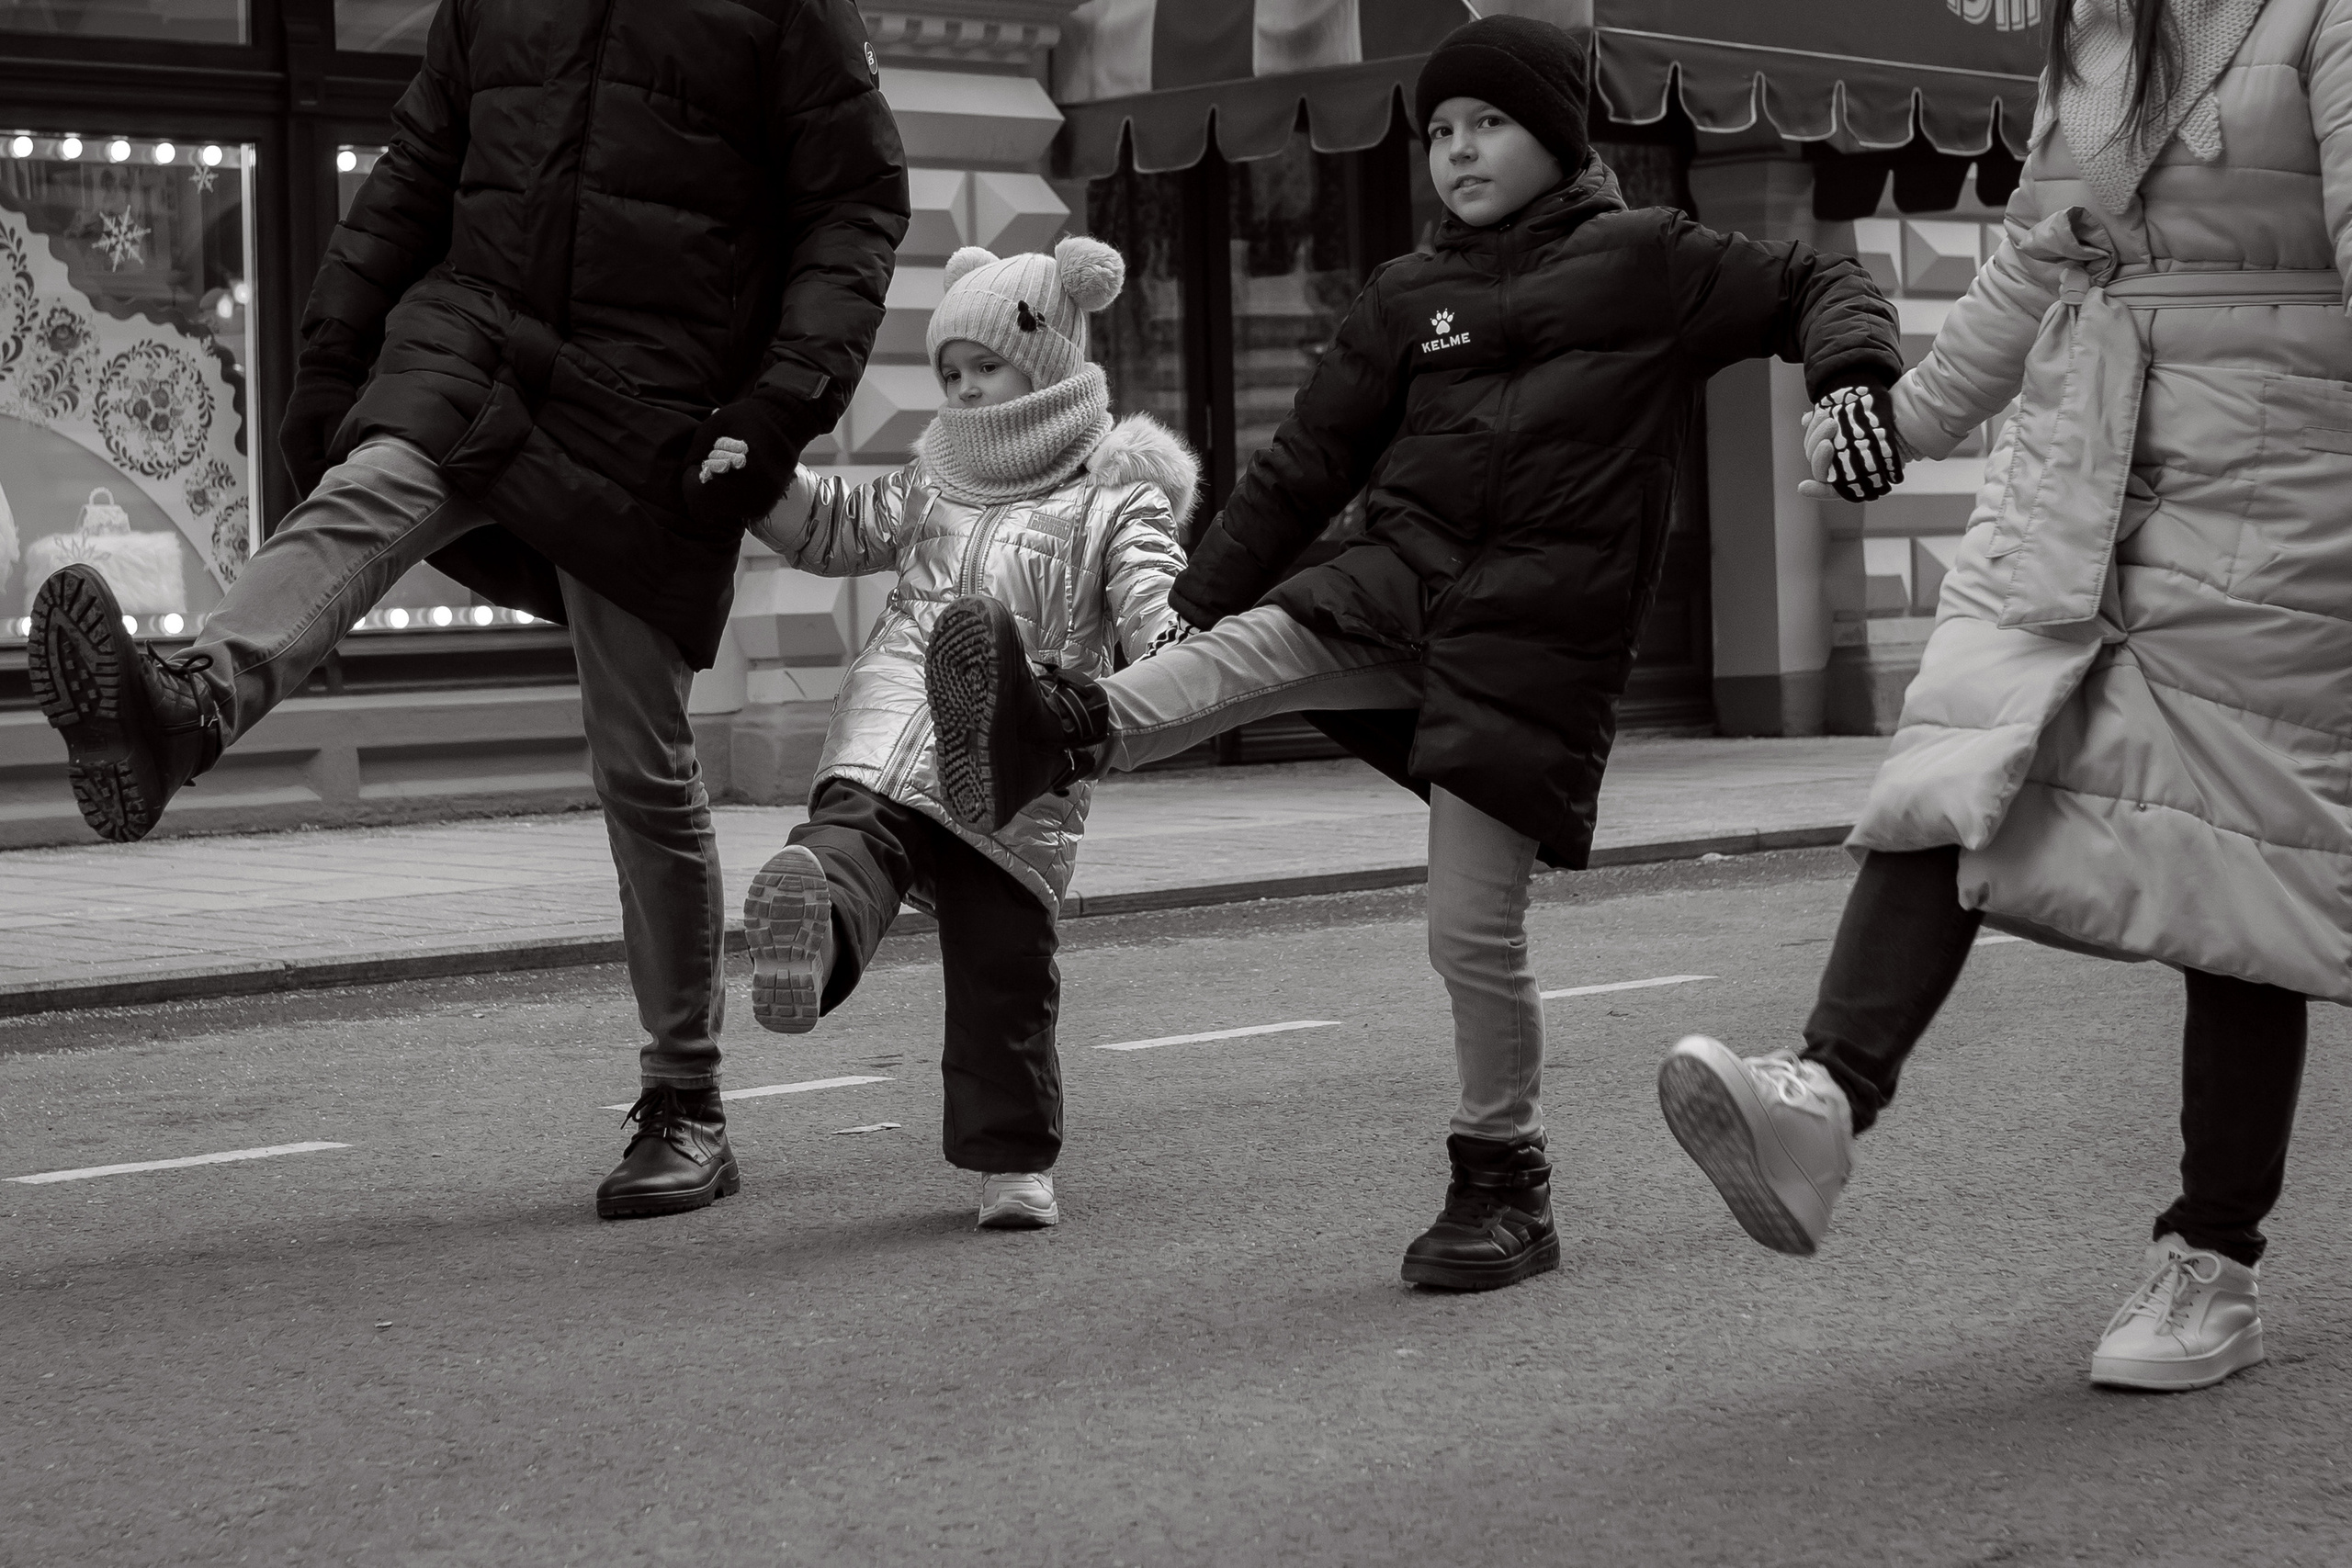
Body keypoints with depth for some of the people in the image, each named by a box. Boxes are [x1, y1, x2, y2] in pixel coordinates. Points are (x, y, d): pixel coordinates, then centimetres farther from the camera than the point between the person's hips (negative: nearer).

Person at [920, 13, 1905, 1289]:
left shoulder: (1651, 263, 4)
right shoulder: (1406, 298, 16)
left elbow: (1810, 287, 8)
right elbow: (1305, 464, 17)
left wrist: (1855, 372, -14)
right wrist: (1192, 601, 15)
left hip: (1540, 635, -4)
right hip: (1404, 579, 4)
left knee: (1474, 930, -4)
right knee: (1249, 651, -29)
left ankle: (1505, 1185, 12)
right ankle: (1066, 730, -53)